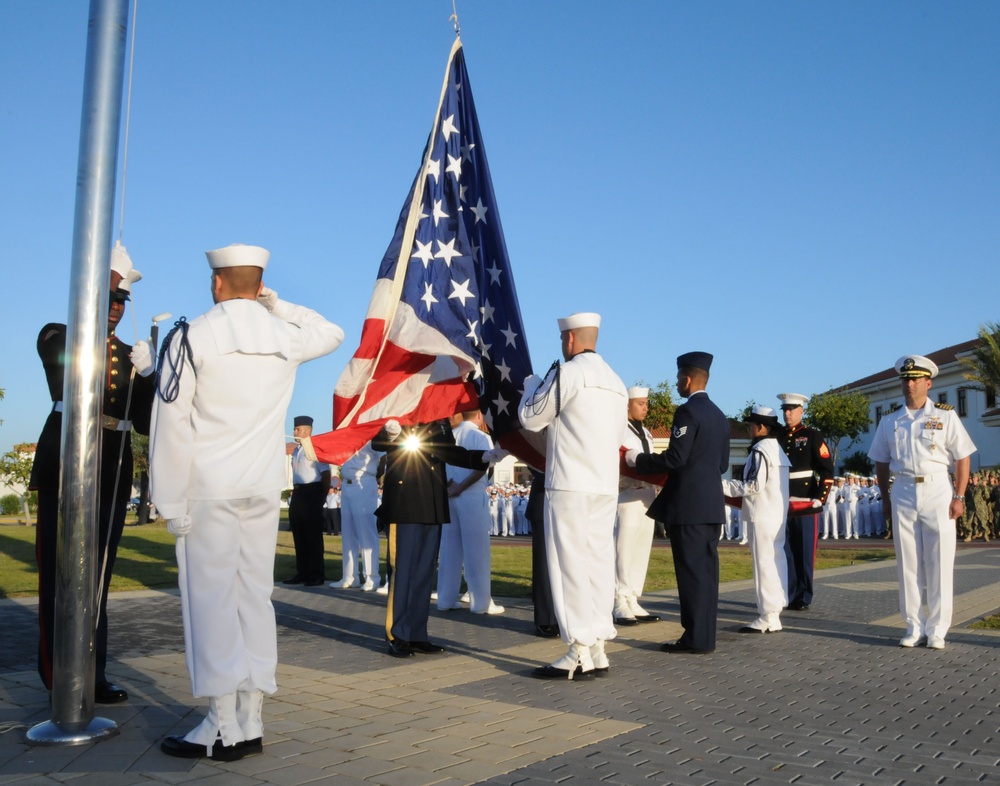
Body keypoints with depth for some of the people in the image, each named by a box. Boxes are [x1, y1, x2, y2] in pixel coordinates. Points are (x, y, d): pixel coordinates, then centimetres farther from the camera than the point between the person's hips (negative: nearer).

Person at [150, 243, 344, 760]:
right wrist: (275, 304, 20)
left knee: (211, 599, -1)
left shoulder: (191, 336, -6)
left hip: (209, 487, -4)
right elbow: (333, 333, 28)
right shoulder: (286, 336, 5)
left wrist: (172, 502, -4)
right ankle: (250, 723, 12)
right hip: (264, 487, 4)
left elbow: (173, 423, -8)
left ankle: (223, 727, 1)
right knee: (255, 595, 8)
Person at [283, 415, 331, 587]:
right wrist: (294, 494, 13)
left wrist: (323, 497, -15)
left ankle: (317, 575, 5)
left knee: (313, 536, -2)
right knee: (299, 536, 12)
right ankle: (302, 573, 21)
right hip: (298, 493, 8)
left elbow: (326, 474, -13)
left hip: (312, 493, -8)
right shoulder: (296, 449, 14)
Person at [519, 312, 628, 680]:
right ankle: (597, 650, 12)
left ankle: (579, 654, -5)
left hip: (571, 485, -8)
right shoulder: (616, 382, 16)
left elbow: (531, 418, -3)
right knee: (598, 564, 9)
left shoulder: (568, 372, -9)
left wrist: (532, 385, 16)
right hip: (606, 486, 8)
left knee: (571, 565, -5)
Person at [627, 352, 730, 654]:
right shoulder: (719, 415, 16)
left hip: (688, 504, -9)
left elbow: (675, 458, -19)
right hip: (712, 503, 9)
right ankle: (704, 636, 14)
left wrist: (637, 459, -6)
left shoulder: (687, 411, -12)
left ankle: (695, 638, -2)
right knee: (706, 571, 10)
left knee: (691, 571, -5)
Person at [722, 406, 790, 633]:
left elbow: (754, 486, -19)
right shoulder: (778, 449, 16)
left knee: (764, 563, -8)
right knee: (776, 561, 11)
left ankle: (768, 617, -6)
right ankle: (775, 611, 17)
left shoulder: (760, 450, -14)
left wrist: (722, 486, -14)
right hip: (777, 514, 10)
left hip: (763, 516, -10)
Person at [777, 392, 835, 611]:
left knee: (805, 553, 2)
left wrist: (819, 498, -11)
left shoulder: (812, 436, 0)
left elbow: (827, 470, -3)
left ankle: (803, 598, 9)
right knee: (784, 552, 5)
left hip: (806, 505, -4)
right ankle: (787, 595, 13)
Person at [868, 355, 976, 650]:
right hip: (903, 495, 2)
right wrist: (885, 498, 8)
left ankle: (936, 630, 10)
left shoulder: (945, 416, 1)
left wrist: (959, 497, -6)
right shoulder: (889, 421, 8)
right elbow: (881, 462, 14)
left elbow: (963, 458, 1)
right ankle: (914, 628, 15)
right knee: (908, 564, 6)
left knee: (939, 565, 0)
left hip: (937, 493, -2)